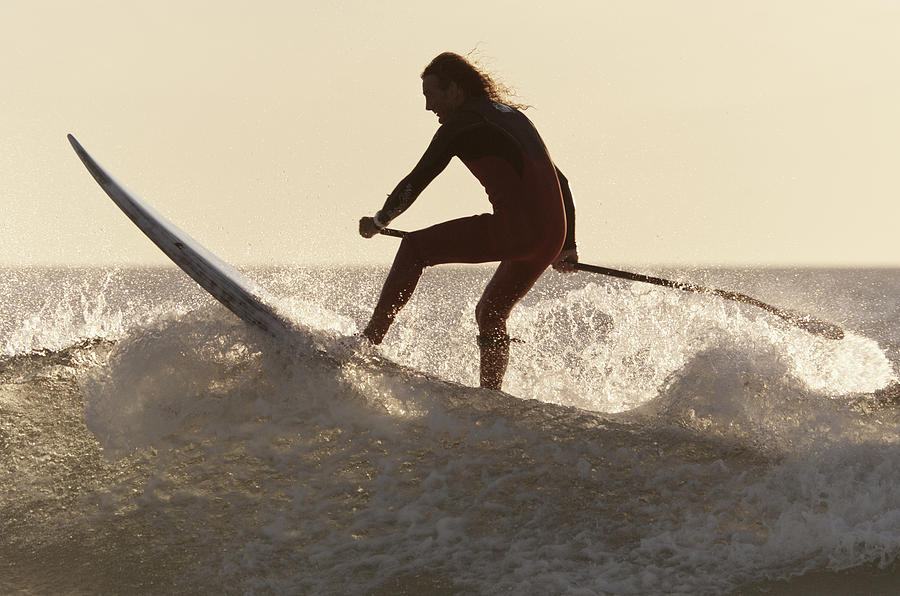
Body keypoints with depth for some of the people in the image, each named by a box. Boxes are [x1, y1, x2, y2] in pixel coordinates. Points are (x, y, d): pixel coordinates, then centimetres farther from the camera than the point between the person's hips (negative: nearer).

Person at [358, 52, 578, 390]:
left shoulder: (461, 124, 2)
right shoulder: (513, 115, 27)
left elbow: (417, 180, 1)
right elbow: (560, 182, 30)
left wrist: (379, 221, 18)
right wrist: (568, 246, 36)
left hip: (514, 227, -8)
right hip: (552, 237, 8)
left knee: (415, 247, 2)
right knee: (491, 314, 23)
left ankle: (370, 339, -5)